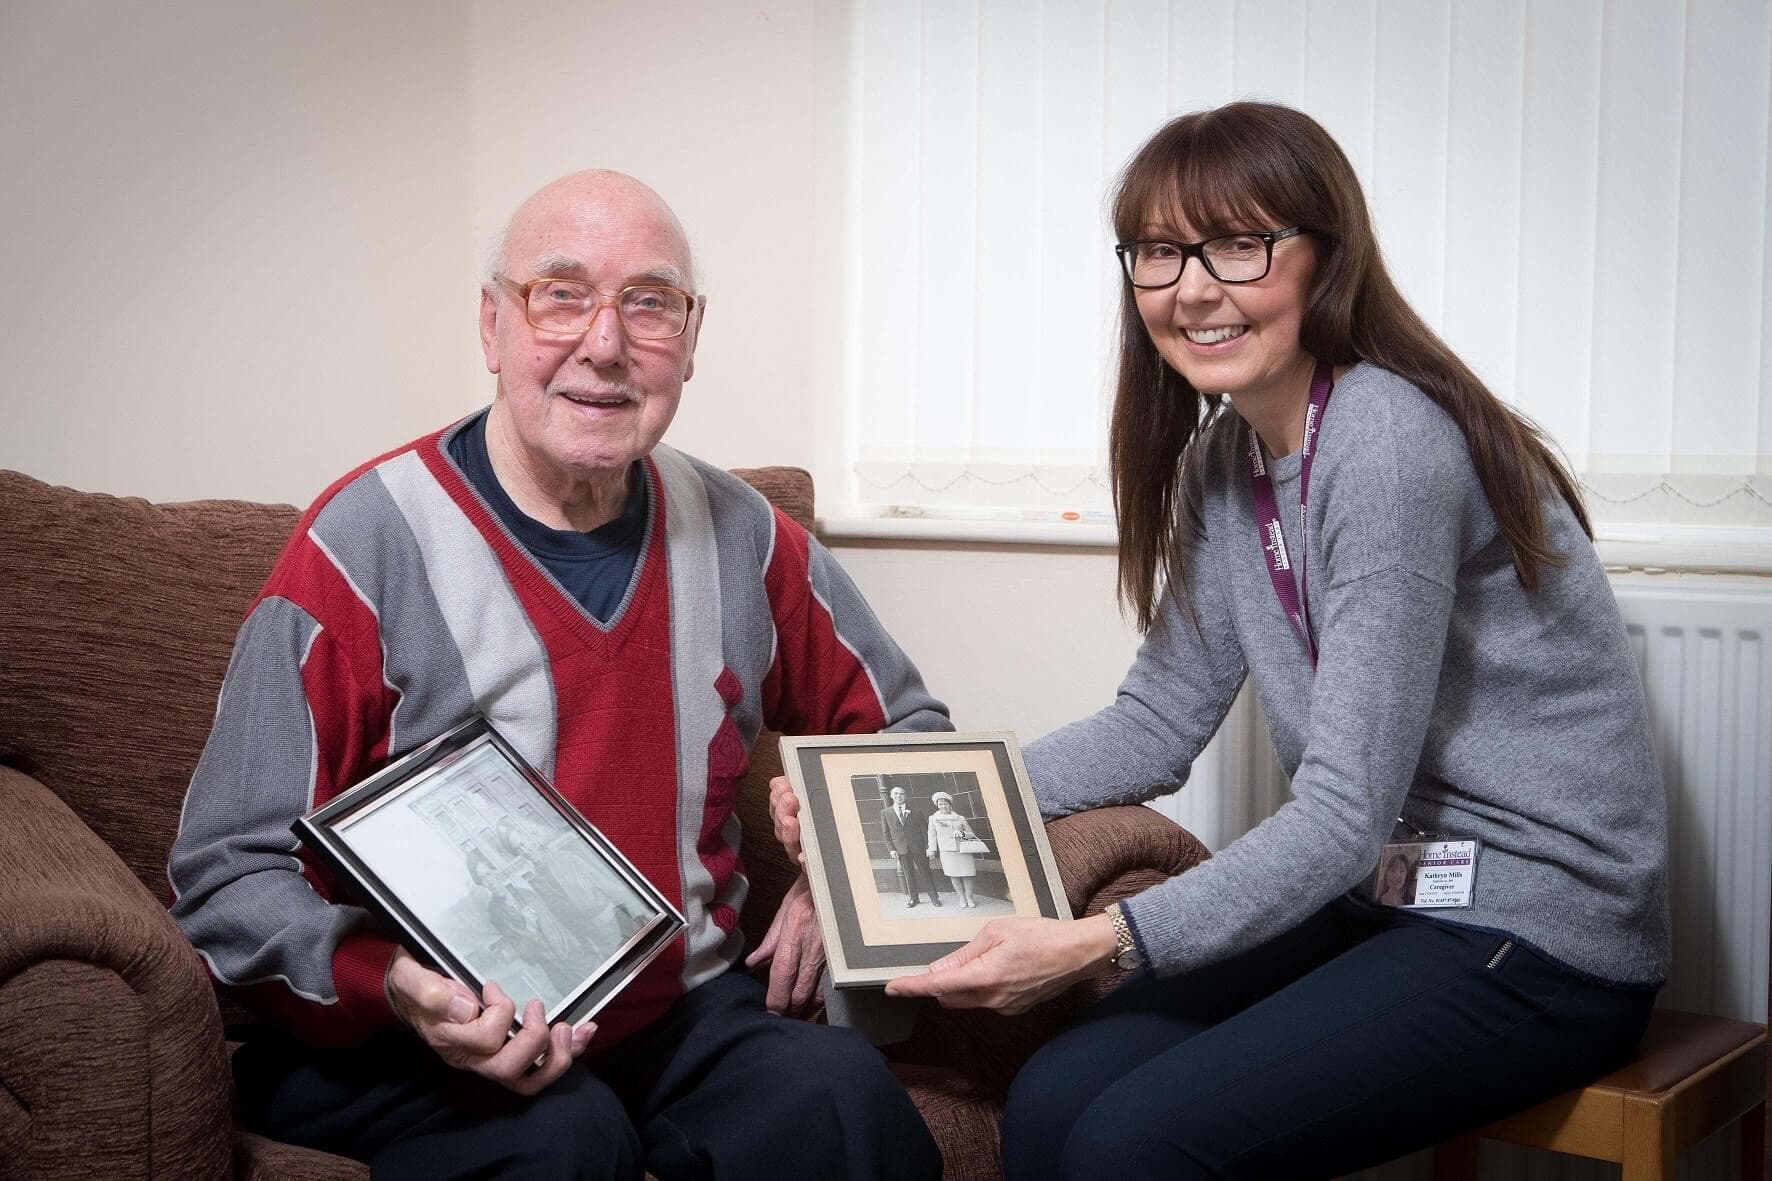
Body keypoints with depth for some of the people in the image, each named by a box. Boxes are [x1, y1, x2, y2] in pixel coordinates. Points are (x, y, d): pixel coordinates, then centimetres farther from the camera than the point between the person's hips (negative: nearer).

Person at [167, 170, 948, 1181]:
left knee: (840, 1092, -26)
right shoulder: (364, 546, -11)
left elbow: (906, 730, 20)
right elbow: (231, 875, -10)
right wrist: (396, 986, -29)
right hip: (406, 1048, -3)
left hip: (683, 1010, 3)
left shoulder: (741, 538, 3)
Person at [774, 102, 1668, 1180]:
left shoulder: (1388, 443, -22)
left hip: (1542, 938, -7)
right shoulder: (1223, 456, 5)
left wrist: (1102, 941, -30)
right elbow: (1158, 727, 8)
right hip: (1381, 898, 7)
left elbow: (1345, 815, -24)